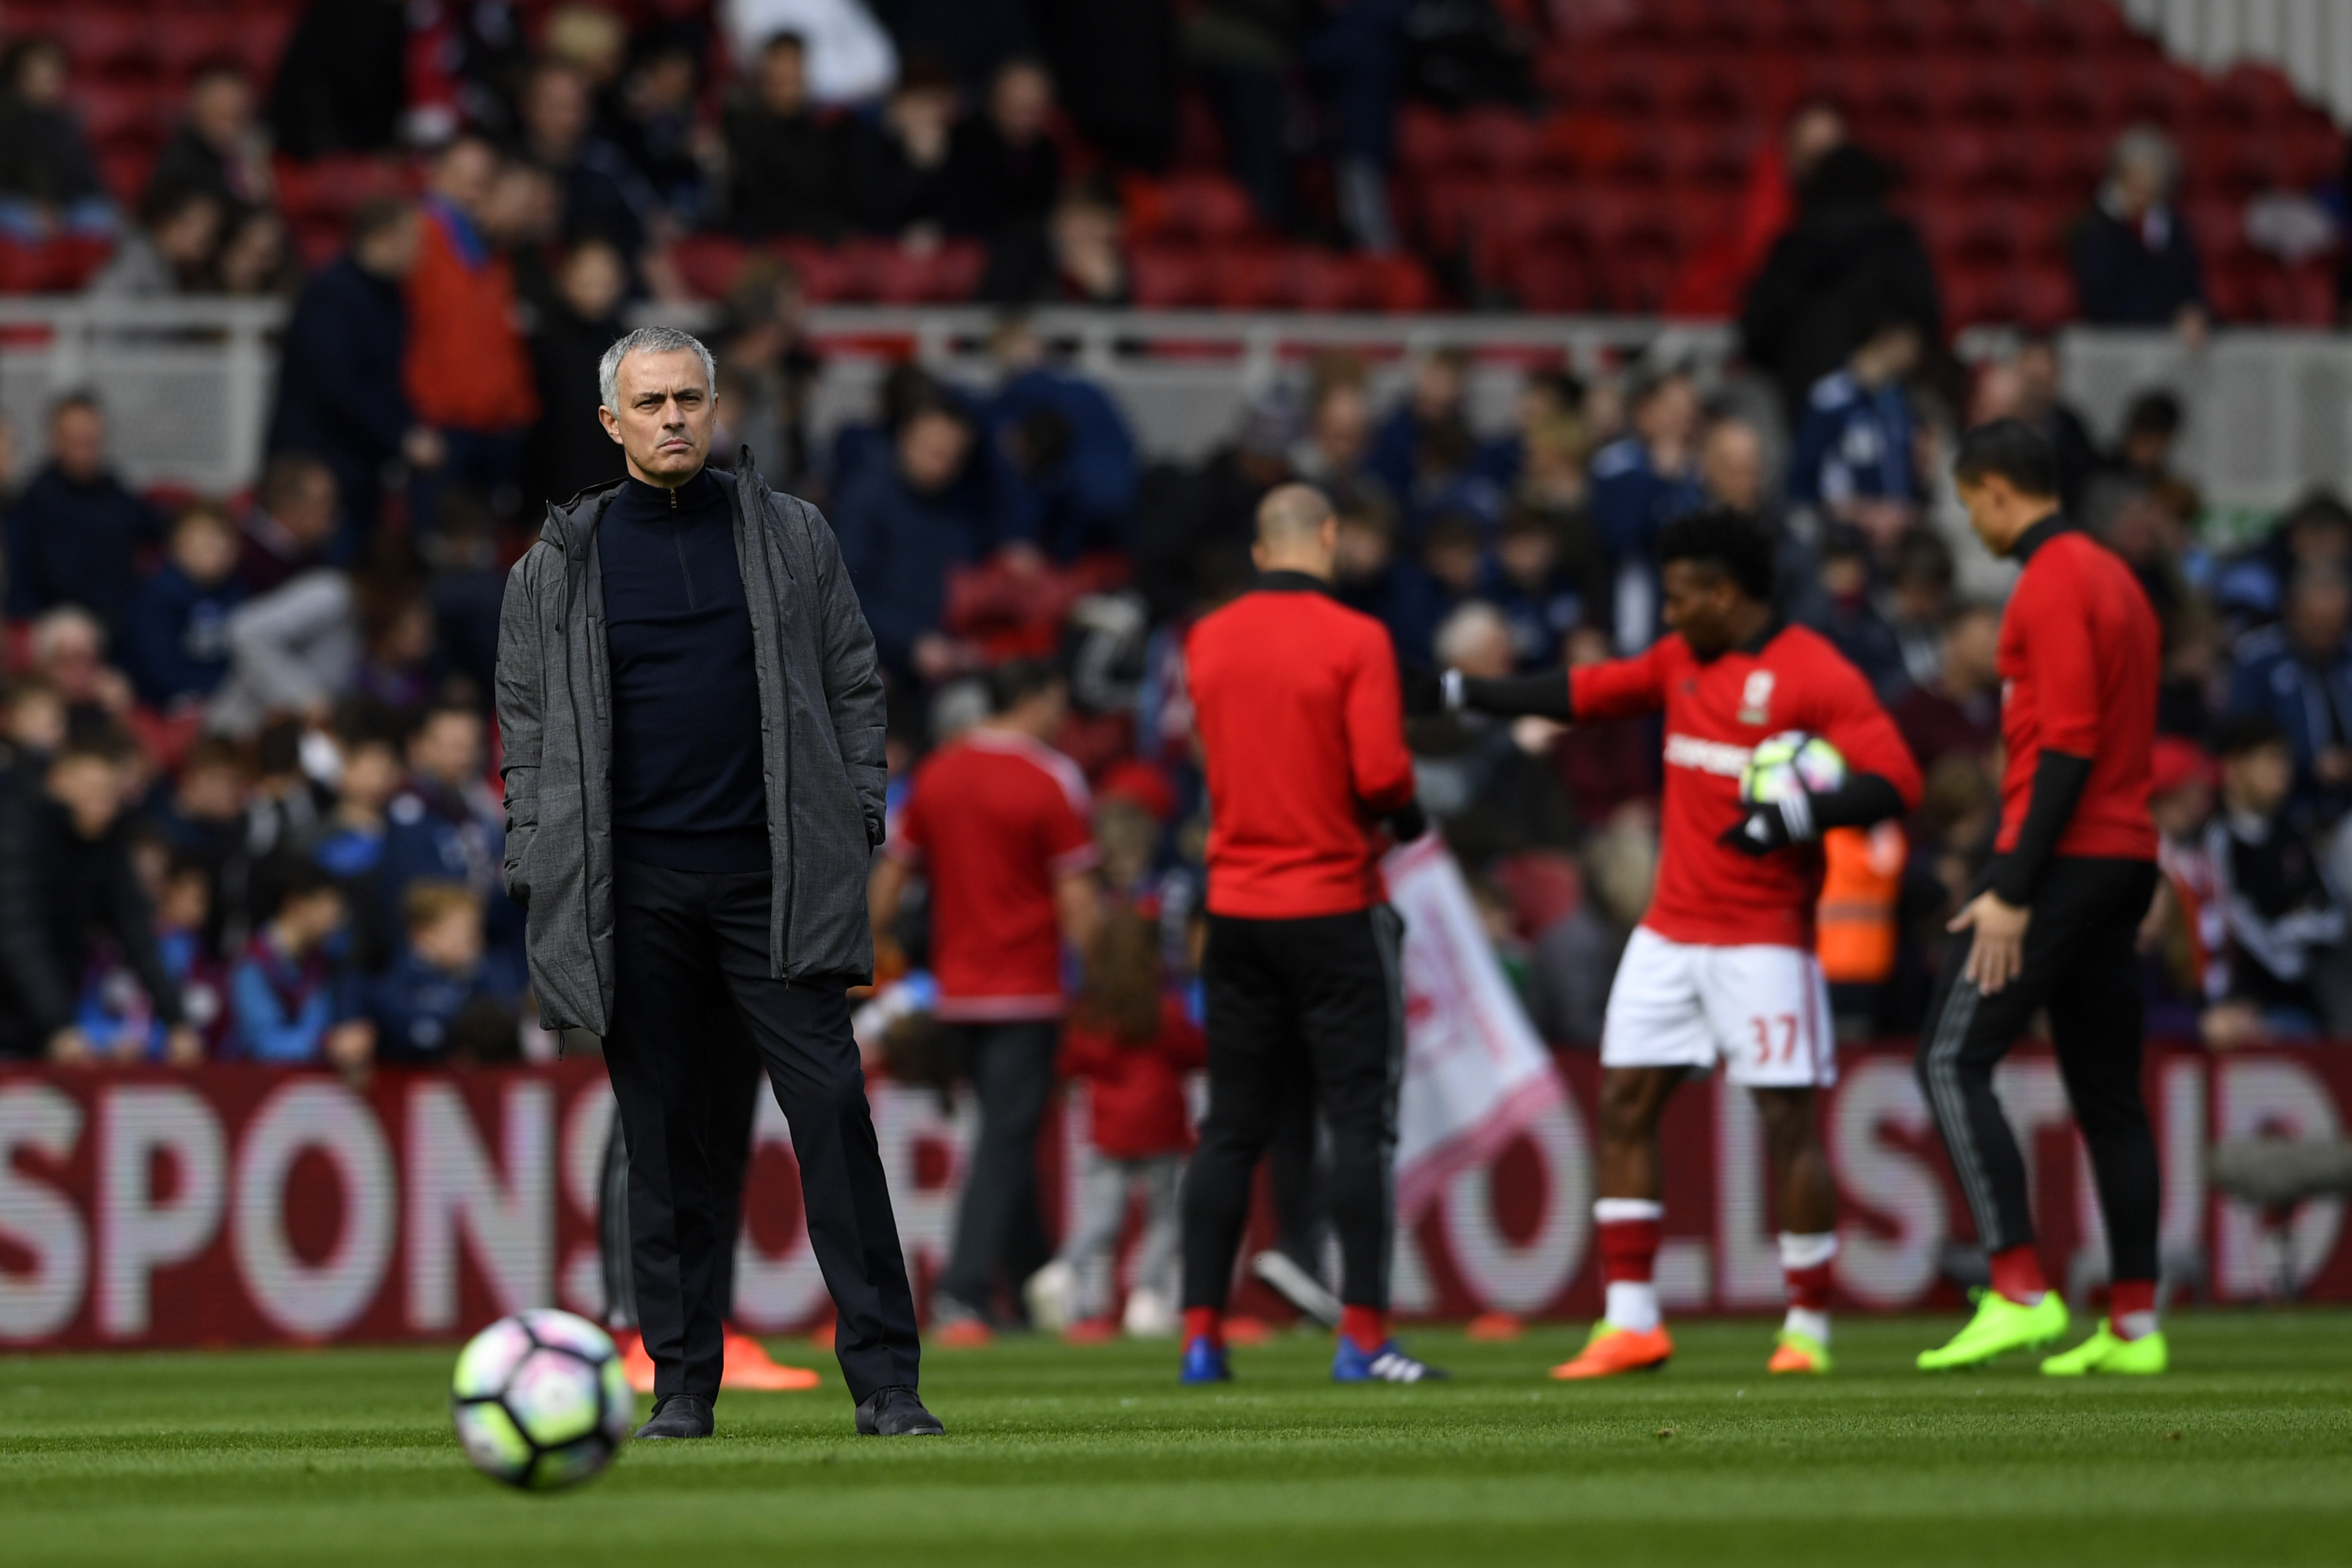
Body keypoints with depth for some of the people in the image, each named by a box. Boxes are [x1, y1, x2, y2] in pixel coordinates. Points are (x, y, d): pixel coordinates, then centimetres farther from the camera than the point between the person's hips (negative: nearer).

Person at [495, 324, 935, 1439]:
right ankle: (681, 1382, 9)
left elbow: (853, 685, 12)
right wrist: (536, 872, 4)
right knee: (662, 1138, 2)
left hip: (774, 883, -1)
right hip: (634, 896, 1)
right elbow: (525, 721, 12)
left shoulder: (791, 537, 9)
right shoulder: (561, 565, 9)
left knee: (833, 1114, -9)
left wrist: (857, 823, 2)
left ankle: (884, 1379, -8)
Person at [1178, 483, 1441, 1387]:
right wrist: (1404, 815, 3)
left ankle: (1201, 1334, 7)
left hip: (1237, 907, 5)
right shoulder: (1355, 641, -11)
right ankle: (1363, 1336, -7)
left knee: (1231, 1129, 9)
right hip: (1333, 905, -5)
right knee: (1362, 1122, -1)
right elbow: (1380, 772, -18)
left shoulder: (1208, 641, 5)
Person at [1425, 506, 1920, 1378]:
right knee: (1624, 1107, 2)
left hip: (1762, 938, -7)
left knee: (1786, 1120, -6)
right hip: (1672, 931, 7)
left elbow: (1894, 782, -17)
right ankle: (1630, 1323, 4)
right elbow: (1583, 694, 20)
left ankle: (1807, 1329, 3)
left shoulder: (1815, 675, -11)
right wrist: (1459, 691, 18)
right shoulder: (1680, 661, 11)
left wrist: (1800, 816, -30)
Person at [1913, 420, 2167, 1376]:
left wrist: (2014, 891, -21)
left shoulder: (2052, 582, -11)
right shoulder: (2114, 579, 19)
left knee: (1953, 1062, -10)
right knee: (2106, 1090, 10)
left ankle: (2020, 1293, -17)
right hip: (2126, 855, 10)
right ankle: (2133, 1322, 10)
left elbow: (2068, 744, -19)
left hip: (2064, 856, -10)